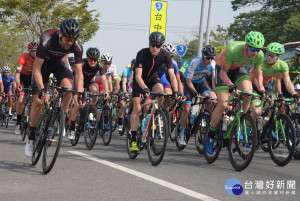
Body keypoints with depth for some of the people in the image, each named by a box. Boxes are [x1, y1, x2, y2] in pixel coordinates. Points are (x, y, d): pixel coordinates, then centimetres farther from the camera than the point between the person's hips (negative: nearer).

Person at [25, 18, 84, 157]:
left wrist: (80, 93, -32)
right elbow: (36, 69, -32)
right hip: (43, 62, -2)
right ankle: (31, 138, 8)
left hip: (59, 62, 2)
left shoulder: (77, 46, -28)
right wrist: (42, 90, -41)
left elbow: (79, 73, -20)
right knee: (37, 101, -8)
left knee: (68, 87, -29)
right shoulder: (47, 40, -37)